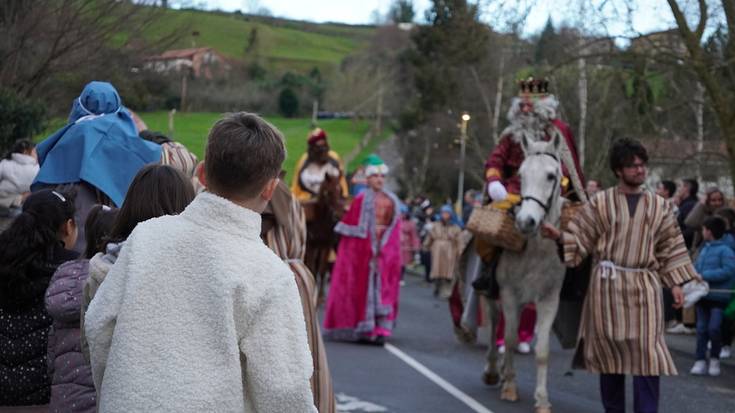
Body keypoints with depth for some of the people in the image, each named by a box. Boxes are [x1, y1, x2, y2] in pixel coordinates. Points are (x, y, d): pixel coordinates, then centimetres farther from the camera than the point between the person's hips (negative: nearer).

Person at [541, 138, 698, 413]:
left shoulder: (659, 206, 8)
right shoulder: (600, 203, 2)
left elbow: (671, 248, 11)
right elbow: (580, 239, 2)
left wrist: (676, 284, 4)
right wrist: (559, 236, -17)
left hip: (644, 286, 1)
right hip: (607, 284, -1)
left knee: (646, 350, -7)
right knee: (609, 349, 5)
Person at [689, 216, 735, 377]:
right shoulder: (704, 249, 12)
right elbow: (697, 266, 19)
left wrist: (704, 276, -21)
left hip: (718, 297, -7)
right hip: (702, 295, 7)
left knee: (714, 328, -6)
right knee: (702, 329, 6)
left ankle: (714, 359, 13)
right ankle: (700, 361, 11)